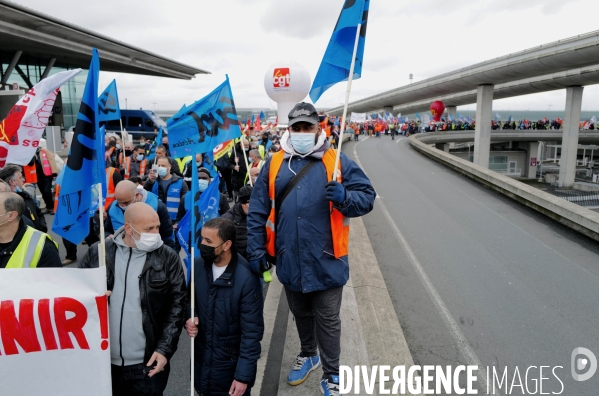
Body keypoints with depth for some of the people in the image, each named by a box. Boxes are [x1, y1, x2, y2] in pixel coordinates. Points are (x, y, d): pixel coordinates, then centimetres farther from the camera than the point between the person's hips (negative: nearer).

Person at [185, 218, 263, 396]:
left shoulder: (246, 278, -25)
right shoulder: (198, 264, -9)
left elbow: (252, 331, -19)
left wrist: (243, 375, -16)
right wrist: (190, 317, -11)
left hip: (232, 363, -5)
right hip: (201, 356, 5)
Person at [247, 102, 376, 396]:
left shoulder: (336, 162, -5)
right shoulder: (274, 164, 2)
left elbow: (367, 196, -6)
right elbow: (257, 211, 3)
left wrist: (345, 197, -26)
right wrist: (256, 249, 1)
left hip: (325, 261, -3)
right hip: (289, 260, 3)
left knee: (328, 321, 10)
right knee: (301, 314, 24)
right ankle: (308, 354, 50)